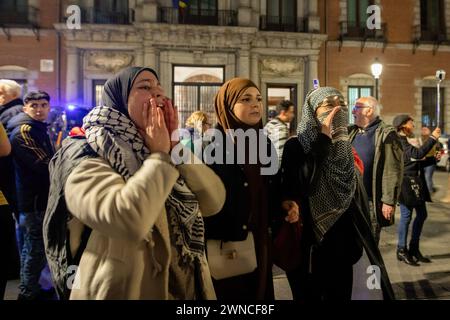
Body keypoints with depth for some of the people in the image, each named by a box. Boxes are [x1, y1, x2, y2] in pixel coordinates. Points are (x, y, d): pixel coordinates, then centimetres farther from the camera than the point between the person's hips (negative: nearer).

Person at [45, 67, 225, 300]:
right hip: (130, 290, -6)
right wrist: (160, 155, -21)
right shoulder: (87, 158, -15)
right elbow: (127, 220, -34)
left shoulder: (163, 151, 4)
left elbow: (215, 201, -7)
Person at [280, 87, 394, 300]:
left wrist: (361, 243, 9)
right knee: (309, 296, 11)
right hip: (308, 248, -5)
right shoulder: (296, 146, -11)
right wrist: (323, 139, -24)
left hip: (343, 248, 5)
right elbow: (301, 187, -27)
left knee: (341, 295, 15)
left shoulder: (346, 148, 6)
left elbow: (359, 199, 9)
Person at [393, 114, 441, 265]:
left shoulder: (404, 142, 17)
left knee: (422, 214, 14)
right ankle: (402, 250, 9)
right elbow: (418, 154, -27)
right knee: (406, 216, -3)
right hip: (406, 184, -10)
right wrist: (433, 138, -19)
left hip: (414, 184, 10)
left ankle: (414, 249, 24)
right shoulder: (399, 141, -14)